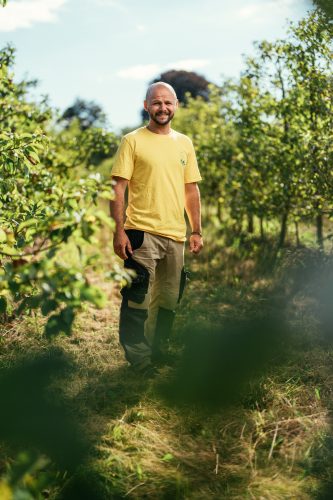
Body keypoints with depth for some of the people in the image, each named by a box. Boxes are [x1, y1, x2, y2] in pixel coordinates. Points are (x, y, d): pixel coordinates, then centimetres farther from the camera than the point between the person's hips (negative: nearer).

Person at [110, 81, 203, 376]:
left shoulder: (184, 143, 13)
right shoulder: (133, 141, -2)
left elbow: (192, 189, 15)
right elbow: (118, 188, -6)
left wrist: (197, 231, 11)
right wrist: (119, 231, -13)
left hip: (176, 234, 5)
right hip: (142, 232, -5)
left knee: (169, 301, 14)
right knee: (138, 299, -2)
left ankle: (156, 351, 30)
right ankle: (138, 359, 11)